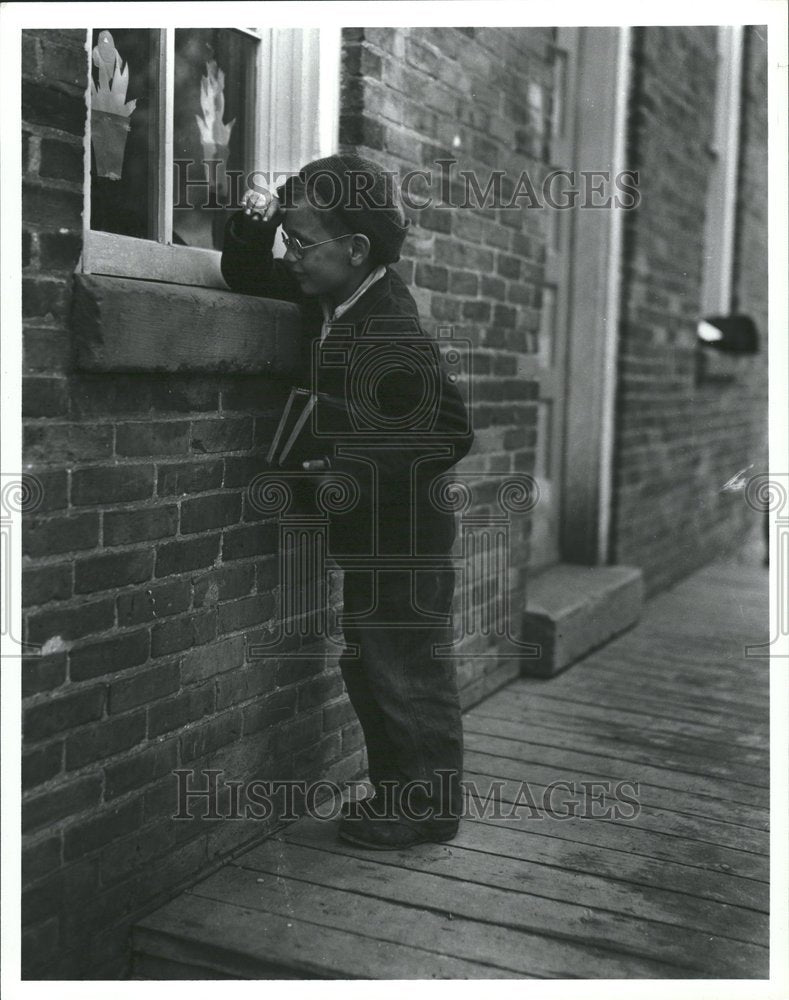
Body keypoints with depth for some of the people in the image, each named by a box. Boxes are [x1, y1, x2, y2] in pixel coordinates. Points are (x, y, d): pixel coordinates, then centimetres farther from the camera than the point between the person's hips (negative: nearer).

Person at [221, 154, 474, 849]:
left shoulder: (393, 333, -23)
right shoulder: (331, 298, 3)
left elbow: (450, 432, -24)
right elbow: (246, 278, 15)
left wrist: (354, 466, -23)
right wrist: (253, 226, -4)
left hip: (406, 538, -9)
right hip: (367, 534, 9)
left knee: (409, 675, 4)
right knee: (367, 669, 18)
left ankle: (429, 808, 20)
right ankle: (395, 791, 33)